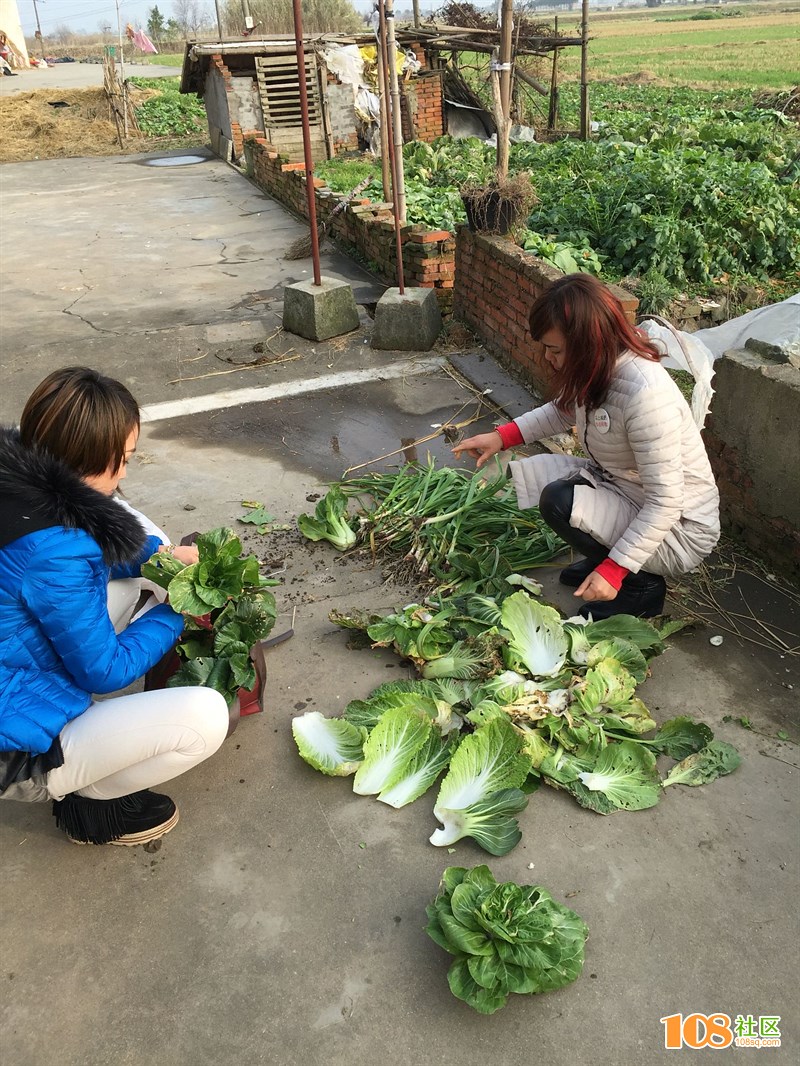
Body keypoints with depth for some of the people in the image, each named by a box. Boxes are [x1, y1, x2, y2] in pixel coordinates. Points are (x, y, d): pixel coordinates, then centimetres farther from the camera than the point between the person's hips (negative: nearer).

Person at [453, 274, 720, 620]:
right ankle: (609, 557, 12)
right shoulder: (597, 367, -8)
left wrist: (613, 571, -28)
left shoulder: (645, 393, -33)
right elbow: (562, 411, 15)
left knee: (559, 502, -26)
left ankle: (641, 585, -3)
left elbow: (666, 503, -30)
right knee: (529, 472, -1)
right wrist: (502, 436, 2)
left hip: (677, 527, -8)